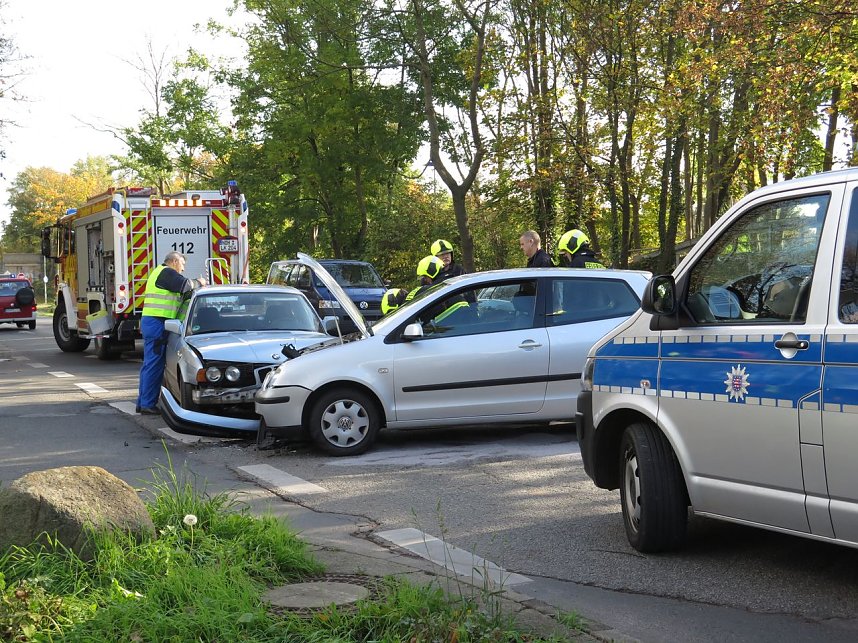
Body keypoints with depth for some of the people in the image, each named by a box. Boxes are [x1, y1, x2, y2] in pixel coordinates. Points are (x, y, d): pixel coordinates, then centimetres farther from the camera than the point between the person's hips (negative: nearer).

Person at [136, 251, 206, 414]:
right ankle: (148, 404, -8)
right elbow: (185, 285, -18)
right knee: (154, 365, -8)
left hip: (150, 322, 11)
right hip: (157, 323, -11)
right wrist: (199, 283, 0)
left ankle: (142, 403, 19)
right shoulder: (167, 273, -8)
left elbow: (178, 289, 25)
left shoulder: (158, 272, 25)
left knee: (149, 364, 14)